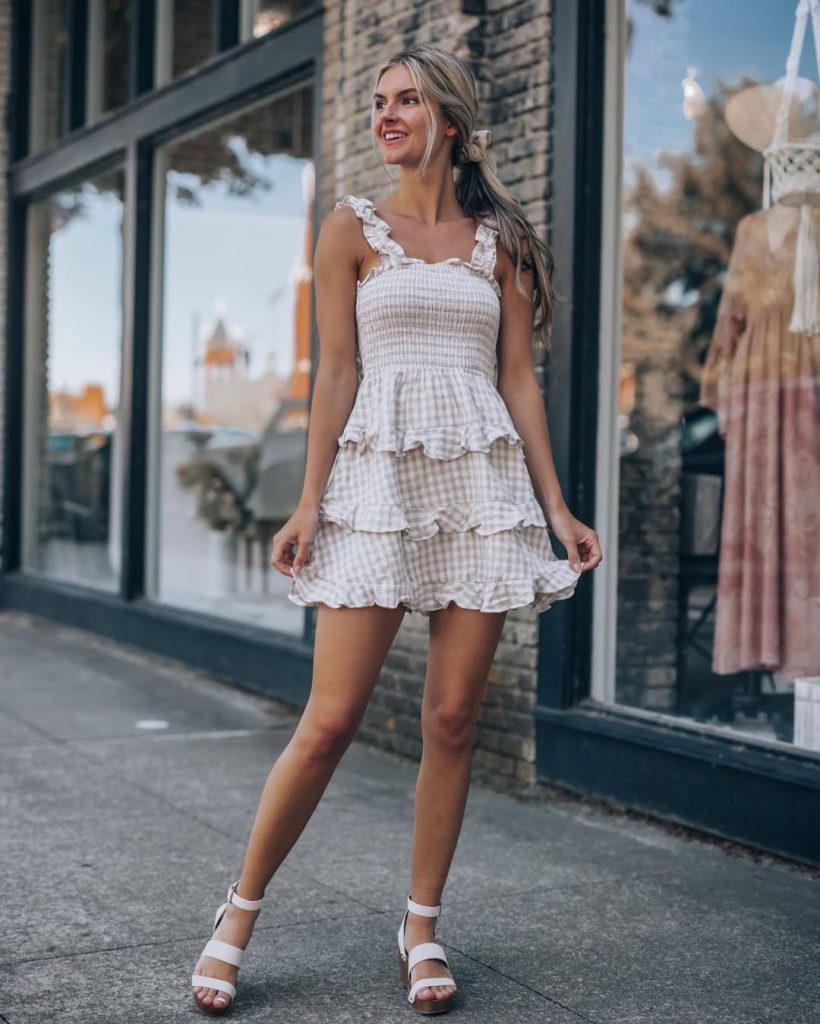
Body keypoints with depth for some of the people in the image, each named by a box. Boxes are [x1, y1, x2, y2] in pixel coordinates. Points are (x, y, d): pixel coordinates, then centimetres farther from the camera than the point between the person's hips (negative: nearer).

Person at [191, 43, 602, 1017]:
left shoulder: (499, 240, 13)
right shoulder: (353, 227, 8)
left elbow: (519, 379, 11)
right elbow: (337, 371, 2)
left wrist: (555, 506, 5)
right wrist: (310, 501, -5)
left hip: (483, 481, 2)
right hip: (379, 474, -2)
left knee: (452, 719, 2)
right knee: (331, 719, -6)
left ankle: (421, 927, 16)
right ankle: (239, 913, 11)